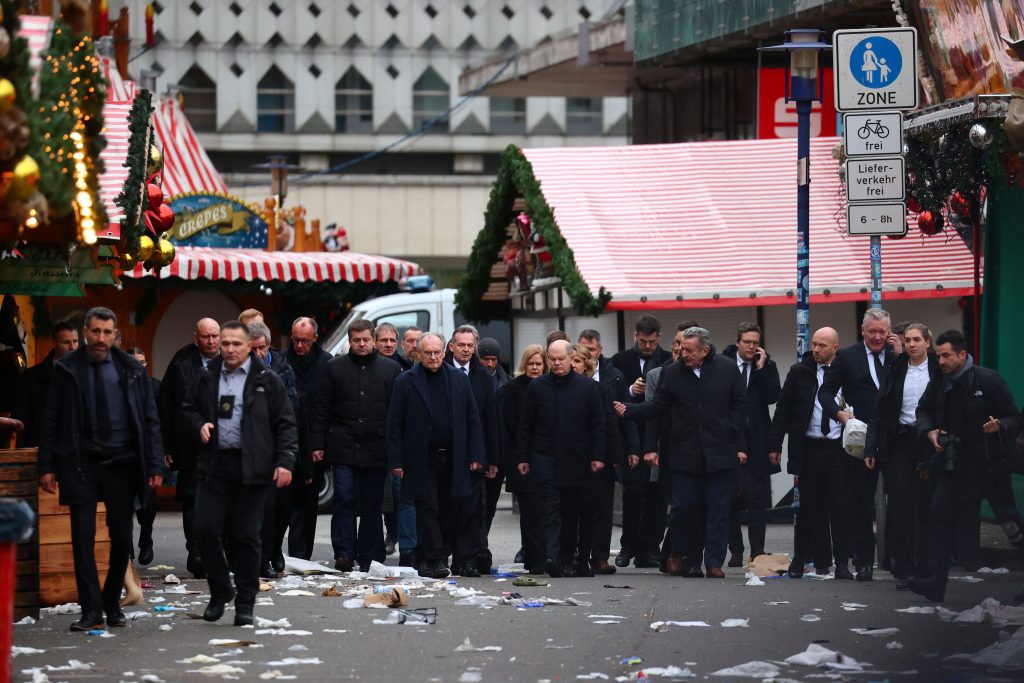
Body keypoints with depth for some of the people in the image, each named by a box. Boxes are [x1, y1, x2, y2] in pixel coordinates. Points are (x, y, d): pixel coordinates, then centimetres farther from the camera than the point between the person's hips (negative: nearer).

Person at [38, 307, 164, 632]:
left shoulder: (132, 371, 4)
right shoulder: (66, 370, 1)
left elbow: (150, 420, 6)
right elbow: (51, 420, 3)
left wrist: (155, 465, -2)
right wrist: (47, 466, -4)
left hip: (121, 462, 1)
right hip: (80, 463, -1)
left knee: (122, 538, 5)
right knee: (83, 537, -5)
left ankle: (112, 604, 21)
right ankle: (91, 610, -1)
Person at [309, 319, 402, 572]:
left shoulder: (391, 369, 6)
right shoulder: (335, 368, 6)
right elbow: (320, 408, 6)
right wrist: (318, 444, -1)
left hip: (376, 449, 0)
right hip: (343, 446, 0)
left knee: (372, 504, 5)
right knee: (344, 500, -5)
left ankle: (369, 557, 10)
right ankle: (344, 554, -3)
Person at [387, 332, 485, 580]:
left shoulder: (459, 379, 8)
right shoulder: (405, 382, 1)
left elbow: (473, 420, 9)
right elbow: (394, 425, 0)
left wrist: (477, 456, 2)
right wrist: (396, 461, -6)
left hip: (455, 458, 2)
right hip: (421, 461, -2)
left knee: (458, 511, 3)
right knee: (428, 511, -1)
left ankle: (465, 559, 11)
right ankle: (435, 560, 4)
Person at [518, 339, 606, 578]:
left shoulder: (588, 387, 4)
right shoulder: (537, 387, 5)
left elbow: (598, 424, 5)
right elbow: (525, 425, 8)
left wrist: (597, 456, -2)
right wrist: (523, 457, 3)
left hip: (576, 458, 1)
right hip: (545, 457, -1)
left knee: (571, 511, 7)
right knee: (551, 507, -12)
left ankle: (568, 558, 15)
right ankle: (551, 556, -21)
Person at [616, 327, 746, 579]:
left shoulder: (727, 369, 2)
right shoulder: (672, 373, 4)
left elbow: (739, 407, 3)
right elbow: (658, 407, 7)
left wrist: (738, 444, -2)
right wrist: (628, 410, -7)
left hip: (720, 453, -1)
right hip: (685, 454, 1)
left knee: (718, 509, 0)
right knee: (682, 507, -1)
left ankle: (714, 563, 6)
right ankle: (680, 553, 20)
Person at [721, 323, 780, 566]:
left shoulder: (767, 366, 5)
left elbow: (773, 397, -9)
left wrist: (761, 368, -11)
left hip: (757, 441, 0)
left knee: (758, 499, -3)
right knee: (731, 499, 4)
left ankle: (757, 551, -1)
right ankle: (735, 551, 10)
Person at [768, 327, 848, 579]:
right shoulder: (800, 372, 5)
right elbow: (783, 410, 5)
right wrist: (774, 445, 1)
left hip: (839, 447, -1)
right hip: (808, 448, 1)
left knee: (840, 506, -2)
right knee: (811, 507, 3)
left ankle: (842, 561, 1)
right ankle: (820, 561, 8)